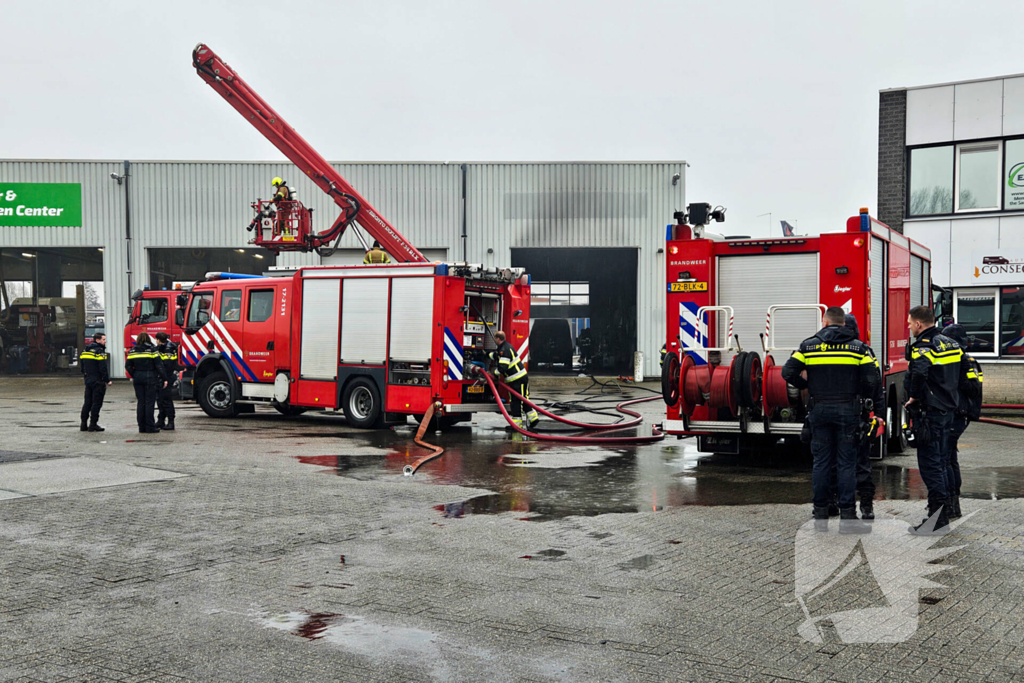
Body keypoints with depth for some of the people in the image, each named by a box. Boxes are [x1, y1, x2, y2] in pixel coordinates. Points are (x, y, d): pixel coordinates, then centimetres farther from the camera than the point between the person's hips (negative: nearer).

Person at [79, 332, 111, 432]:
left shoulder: (85, 351, 13)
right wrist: (107, 380, -11)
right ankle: (93, 424, -2)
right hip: (98, 381, -8)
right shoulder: (99, 351, -13)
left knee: (87, 402, 13)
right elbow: (103, 368, -17)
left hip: (88, 380, 8)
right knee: (96, 403, -3)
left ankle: (83, 424, 13)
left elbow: (82, 366, 18)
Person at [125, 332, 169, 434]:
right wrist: (164, 379, -6)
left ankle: (142, 427, 11)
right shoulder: (152, 350, -6)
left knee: (140, 402, 9)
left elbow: (128, 366, 2)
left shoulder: (133, 351, 5)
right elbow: (159, 365, -9)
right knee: (149, 402, -1)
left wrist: (134, 376, 9)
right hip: (150, 378, -4)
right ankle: (150, 428, -2)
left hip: (138, 379, 4)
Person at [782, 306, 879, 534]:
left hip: (820, 410, 1)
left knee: (821, 462, 7)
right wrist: (861, 393, 12)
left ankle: (820, 515, 10)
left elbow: (788, 372, -3)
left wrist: (805, 385, 15)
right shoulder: (857, 346, 1)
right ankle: (847, 516, -1)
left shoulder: (809, 345, 3)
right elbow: (871, 377, -8)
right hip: (847, 410, -1)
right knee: (847, 463, 1)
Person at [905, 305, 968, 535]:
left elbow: (919, 373, -34)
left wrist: (914, 397, -18)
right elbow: (967, 370, 21)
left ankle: (937, 520, -8)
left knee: (929, 464, -6)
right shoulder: (951, 344, 13)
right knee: (941, 462, 16)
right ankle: (942, 515, 22)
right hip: (949, 411, 9)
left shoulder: (924, 346, -16)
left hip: (930, 413, -9)